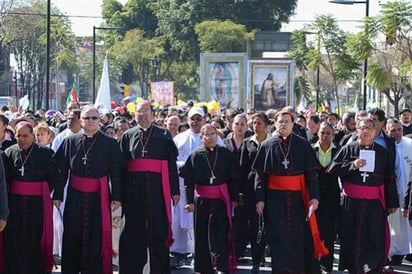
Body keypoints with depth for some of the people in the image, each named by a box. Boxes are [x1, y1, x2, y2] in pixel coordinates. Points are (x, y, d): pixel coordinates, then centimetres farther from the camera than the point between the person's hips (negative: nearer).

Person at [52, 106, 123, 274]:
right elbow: (61, 170, 4)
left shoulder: (110, 143, 2)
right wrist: (57, 195, -2)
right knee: (72, 236, 5)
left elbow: (116, 172, -2)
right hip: (75, 197, 1)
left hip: (99, 197, -1)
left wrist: (117, 196, -8)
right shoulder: (70, 142, 6)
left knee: (97, 237, 1)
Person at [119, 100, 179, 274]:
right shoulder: (127, 136, 11)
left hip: (158, 189, -1)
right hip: (134, 189, 1)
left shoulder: (164, 135, 6)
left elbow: (171, 164, 2)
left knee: (159, 232, 2)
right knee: (134, 232, 7)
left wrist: (175, 191, -3)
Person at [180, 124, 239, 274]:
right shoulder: (195, 156, -1)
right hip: (201, 200, 1)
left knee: (220, 233, -6)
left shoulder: (226, 154, 0)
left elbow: (234, 178, 2)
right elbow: (188, 180, -1)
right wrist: (189, 201, -7)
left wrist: (234, 198, 0)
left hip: (221, 200, -1)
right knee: (202, 233, 7)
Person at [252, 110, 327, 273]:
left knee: (299, 234, 5)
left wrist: (314, 196, -8)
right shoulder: (267, 146, 5)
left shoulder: (303, 145, 2)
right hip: (275, 197, 0)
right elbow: (260, 174, 4)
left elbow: (311, 173, 0)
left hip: (297, 197, 0)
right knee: (278, 235, 0)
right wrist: (260, 199, -3)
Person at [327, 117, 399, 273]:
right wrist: (352, 165, -14)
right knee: (352, 237, 5)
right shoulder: (348, 149, 4)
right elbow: (333, 169, -1)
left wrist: (392, 203, 6)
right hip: (351, 202, 0)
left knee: (375, 239, -3)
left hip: (375, 204, 0)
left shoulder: (382, 152, 7)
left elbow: (390, 180, 8)